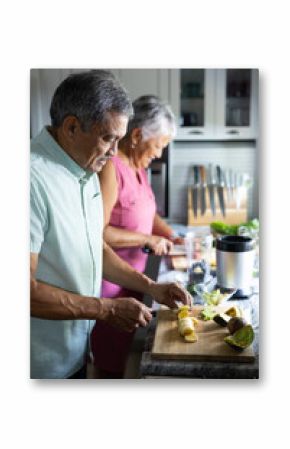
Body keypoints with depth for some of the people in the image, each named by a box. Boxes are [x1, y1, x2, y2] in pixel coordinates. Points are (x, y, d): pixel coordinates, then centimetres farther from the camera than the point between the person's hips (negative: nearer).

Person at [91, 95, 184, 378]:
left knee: (126, 349, 21)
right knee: (110, 360, 7)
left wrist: (171, 237, 5)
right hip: (111, 281, -9)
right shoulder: (110, 167, -21)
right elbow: (98, 231, -27)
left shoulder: (138, 166, 8)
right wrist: (148, 240, -19)